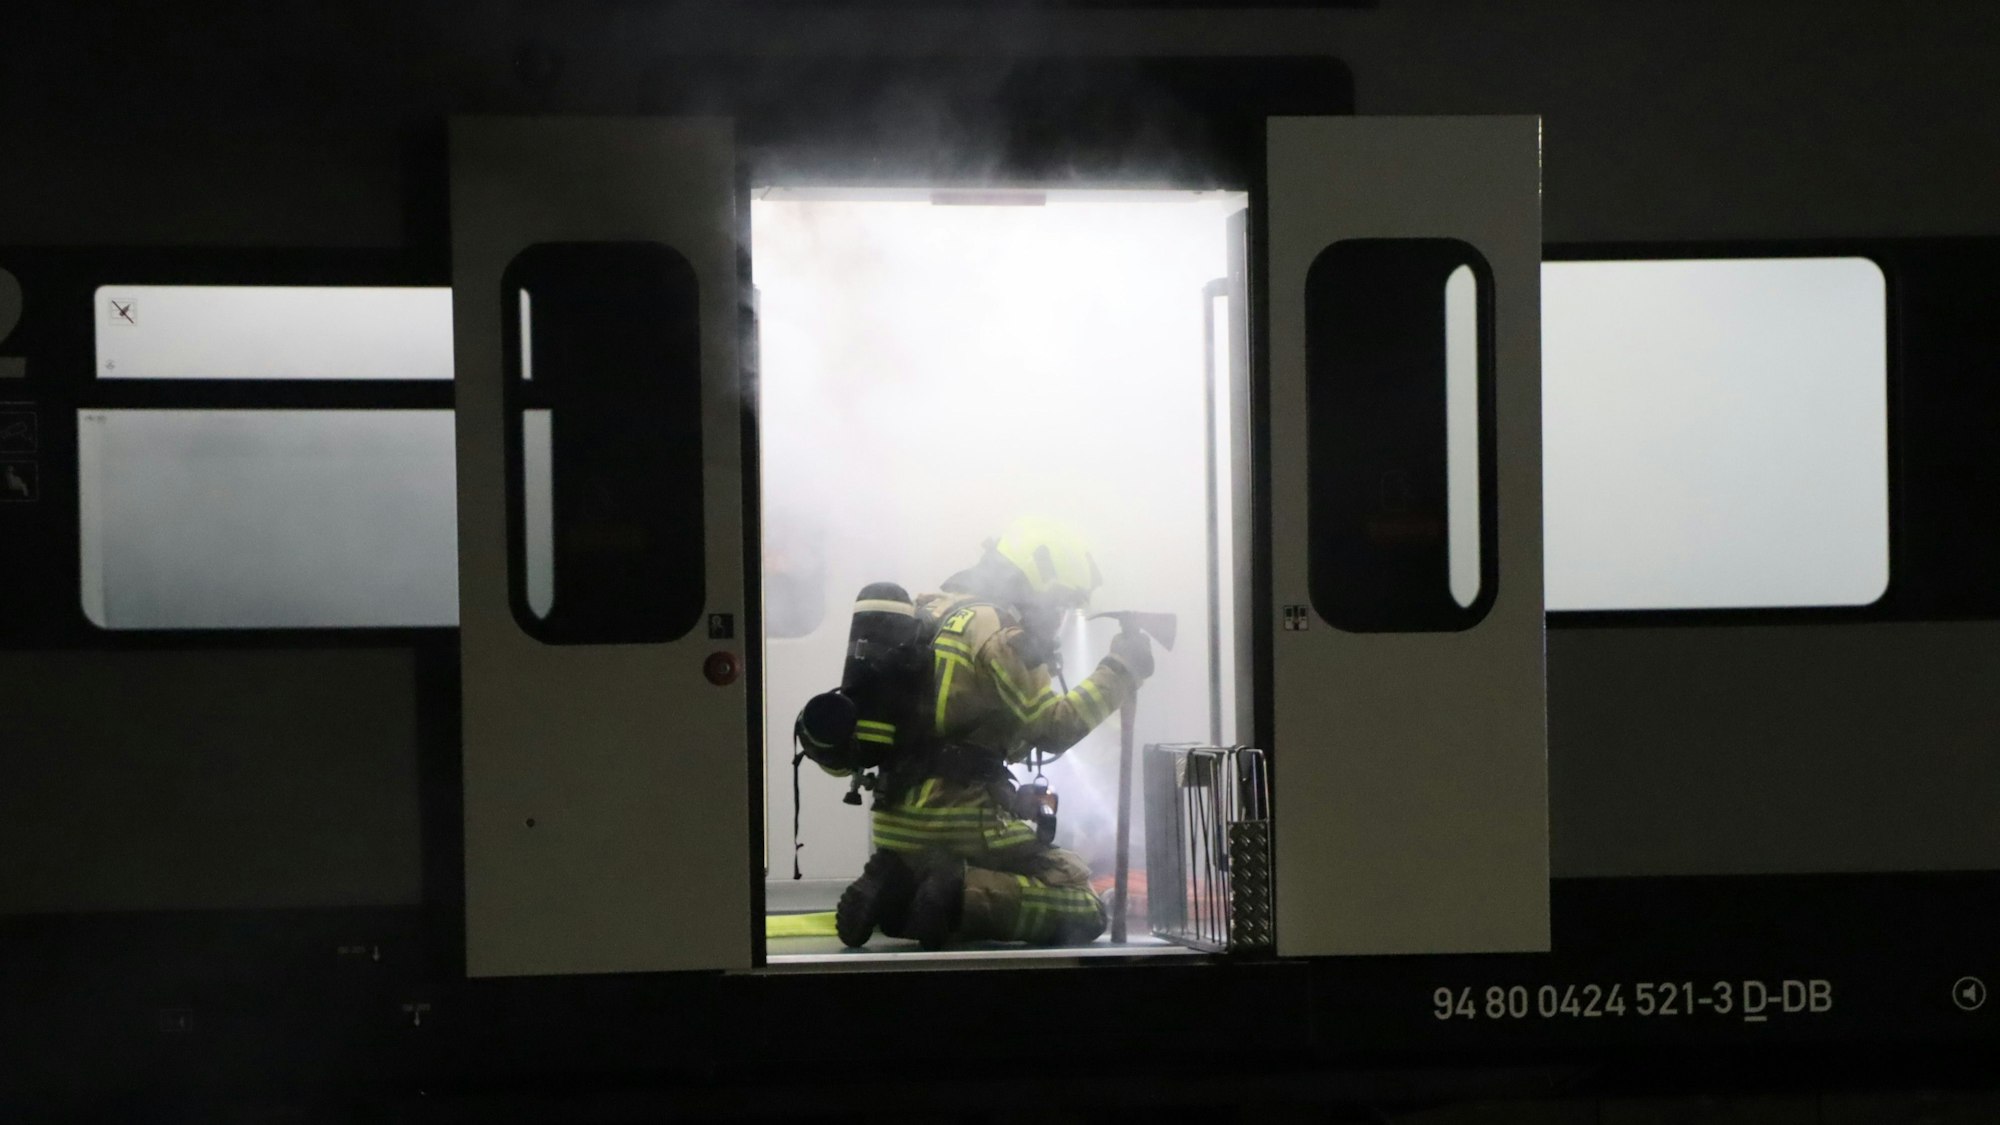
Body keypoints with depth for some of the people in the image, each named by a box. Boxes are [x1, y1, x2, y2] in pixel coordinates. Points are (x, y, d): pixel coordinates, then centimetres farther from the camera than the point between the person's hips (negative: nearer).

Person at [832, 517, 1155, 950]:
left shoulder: (932, 613, 15)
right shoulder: (994, 628, -10)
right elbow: (1053, 729, -10)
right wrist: (1119, 671, -1)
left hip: (896, 822, 8)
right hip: (959, 821, -8)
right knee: (1083, 911, -6)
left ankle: (893, 887, 3)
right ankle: (959, 895, -20)